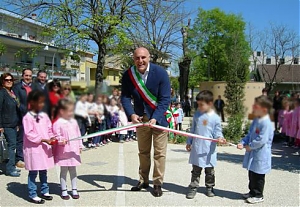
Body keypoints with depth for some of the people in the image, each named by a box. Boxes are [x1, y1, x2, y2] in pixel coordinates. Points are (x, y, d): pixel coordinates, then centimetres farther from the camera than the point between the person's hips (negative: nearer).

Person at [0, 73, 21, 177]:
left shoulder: (12, 92, 13)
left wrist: (17, 123, 18)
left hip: (14, 123, 7)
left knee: (12, 145, 9)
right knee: (12, 144, -8)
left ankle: (11, 166, 16)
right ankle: (10, 168, -3)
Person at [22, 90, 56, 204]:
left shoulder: (44, 115, 7)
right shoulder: (27, 117, -13)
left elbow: (49, 129, 11)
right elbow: (29, 134, -17)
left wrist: (52, 137, -7)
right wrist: (43, 139, -20)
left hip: (45, 147, 6)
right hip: (33, 149, -6)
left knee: (43, 171, 16)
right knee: (33, 172, 2)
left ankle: (44, 191, 29)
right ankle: (33, 195, 13)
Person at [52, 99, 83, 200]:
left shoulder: (74, 122, 7)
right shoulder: (58, 123, -11)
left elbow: (78, 134, 13)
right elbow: (56, 136, -12)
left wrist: (80, 146, 14)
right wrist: (61, 140, -31)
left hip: (74, 151, 5)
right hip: (63, 151, -5)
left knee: (73, 170, 13)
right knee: (64, 171, 7)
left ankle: (74, 190, 24)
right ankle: (64, 191, 19)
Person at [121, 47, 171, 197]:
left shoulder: (161, 73, -19)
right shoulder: (128, 75, -11)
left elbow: (165, 99, -19)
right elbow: (125, 97, -9)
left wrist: (155, 118, -30)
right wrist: (131, 114, -26)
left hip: (159, 117, -3)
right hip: (140, 117, 3)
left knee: (160, 152, 1)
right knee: (143, 151, 15)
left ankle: (157, 183, 14)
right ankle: (143, 181, 29)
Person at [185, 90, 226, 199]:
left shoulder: (215, 118, -7)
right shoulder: (197, 115, 3)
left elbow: (217, 132, -4)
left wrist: (219, 138, -25)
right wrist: (189, 142, 12)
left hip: (209, 150, -2)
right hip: (197, 148, 2)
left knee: (209, 170, 12)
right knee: (196, 170, 9)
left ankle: (209, 187, 27)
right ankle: (193, 187, 17)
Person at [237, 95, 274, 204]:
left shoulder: (266, 123, -22)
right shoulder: (256, 120, 7)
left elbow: (262, 140, -25)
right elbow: (250, 134, 13)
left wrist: (250, 146, -16)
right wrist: (243, 142, -1)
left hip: (260, 155, -9)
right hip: (252, 154, 9)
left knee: (258, 177, 5)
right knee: (251, 174, 20)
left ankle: (258, 195, 19)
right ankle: (252, 192, 35)